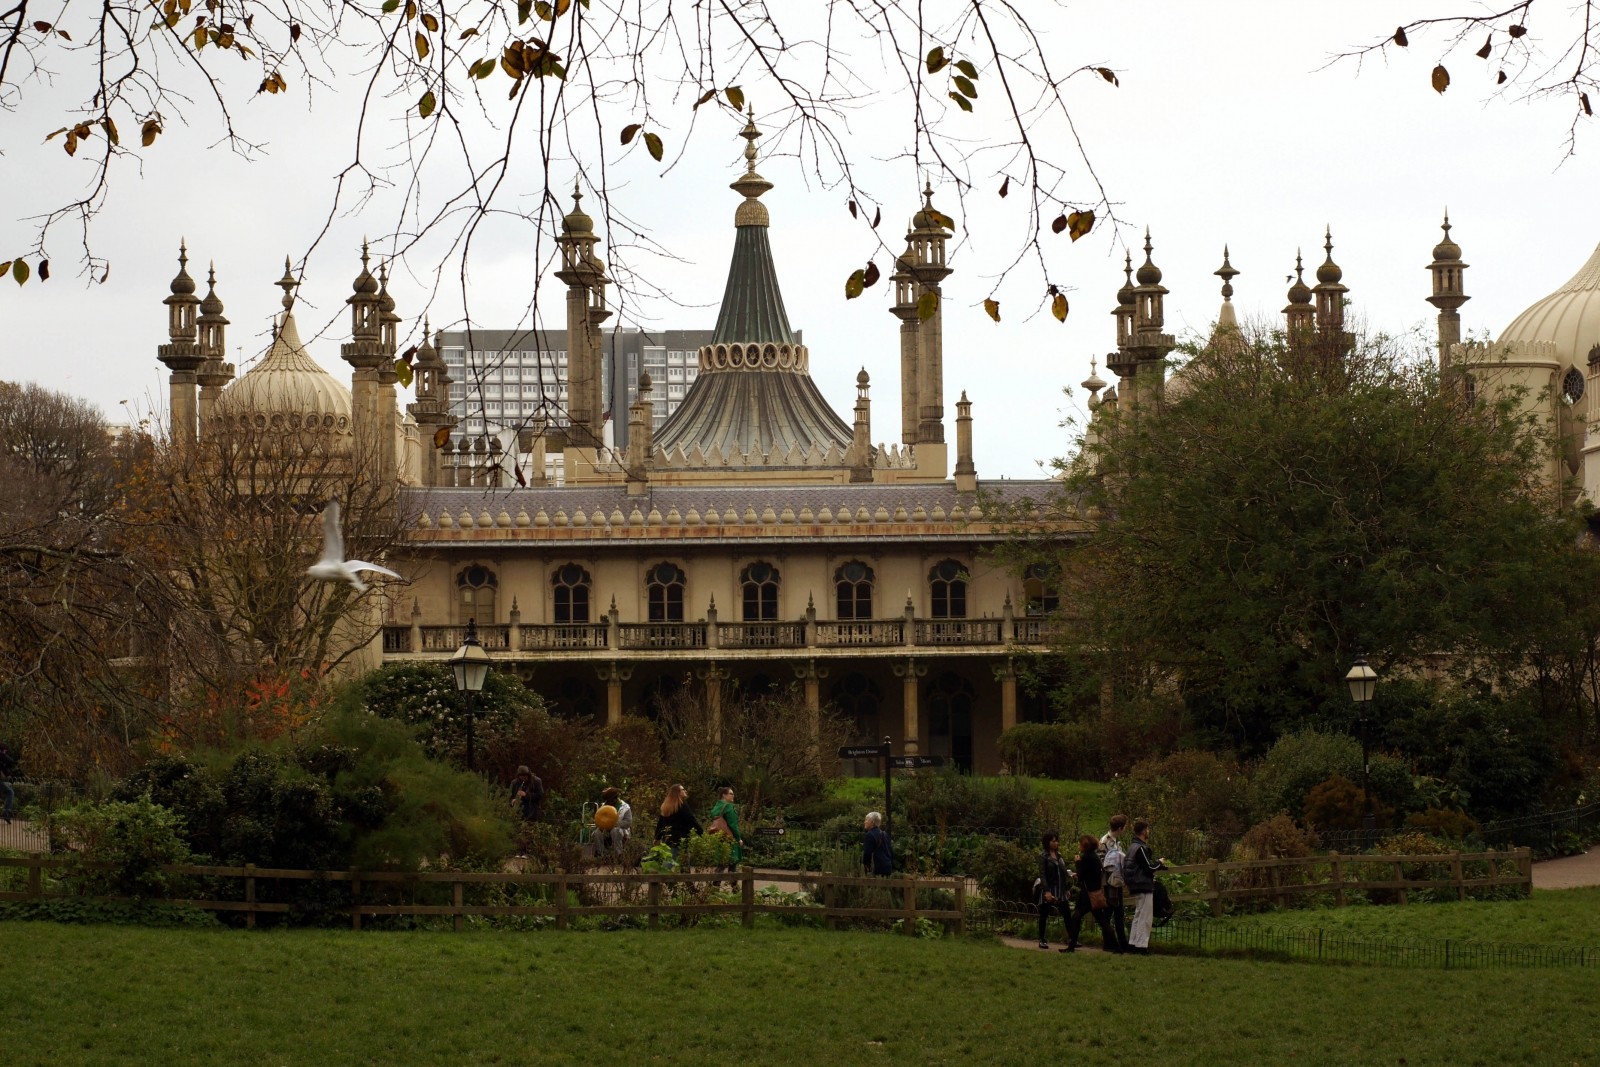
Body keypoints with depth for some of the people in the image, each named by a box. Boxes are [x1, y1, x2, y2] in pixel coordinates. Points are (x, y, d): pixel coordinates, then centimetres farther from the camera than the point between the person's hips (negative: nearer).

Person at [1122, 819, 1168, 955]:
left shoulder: (1133, 846, 14)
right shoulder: (1141, 848, -17)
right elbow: (1149, 867, -18)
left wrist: (1158, 864, 13)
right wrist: (1160, 863, -1)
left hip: (1136, 887, 10)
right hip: (1144, 887, -10)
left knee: (1138, 916, 16)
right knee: (1145, 917, -6)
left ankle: (1132, 943, 17)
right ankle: (1141, 945, -7)